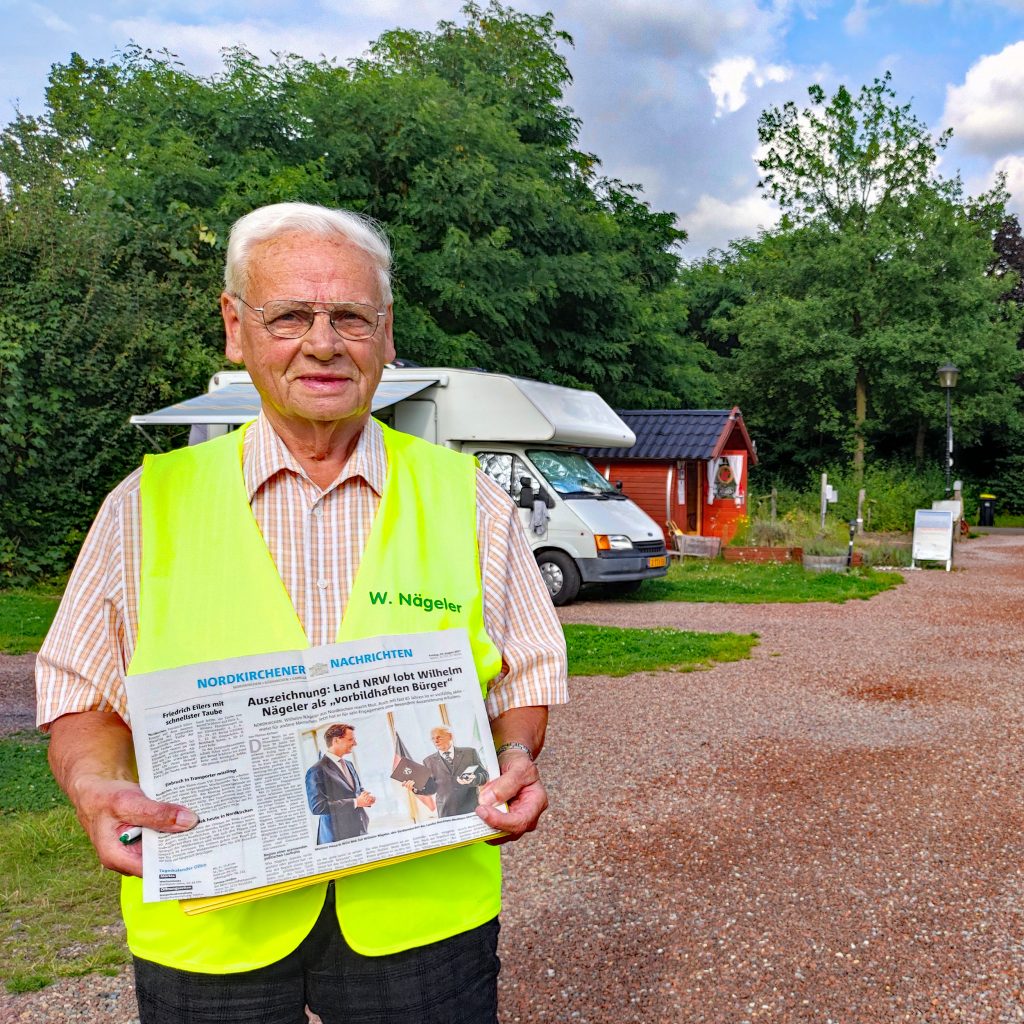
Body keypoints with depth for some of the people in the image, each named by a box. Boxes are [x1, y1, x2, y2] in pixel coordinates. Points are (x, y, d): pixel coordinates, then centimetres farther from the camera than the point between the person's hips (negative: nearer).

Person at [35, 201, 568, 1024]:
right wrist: (99, 788, -13)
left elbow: (524, 678, 8)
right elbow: (83, 701, 6)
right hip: (205, 929, 1)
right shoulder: (149, 502, 3)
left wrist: (515, 759, -11)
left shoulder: (464, 495, 3)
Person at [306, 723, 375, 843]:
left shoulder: (349, 764, 13)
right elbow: (317, 807, -19)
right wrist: (355, 802, -20)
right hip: (338, 837, -7)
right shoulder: (317, 771, -13)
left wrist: (367, 798, 0)